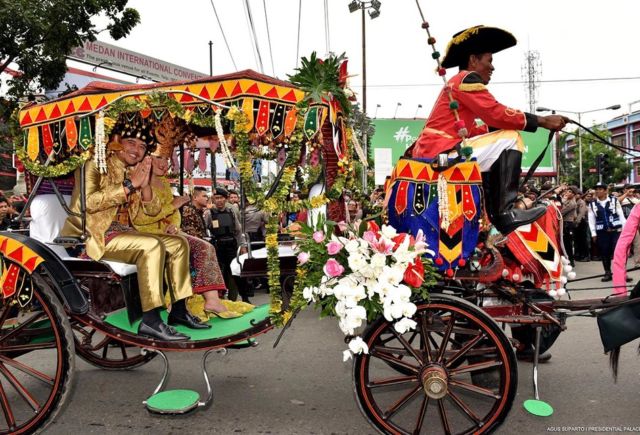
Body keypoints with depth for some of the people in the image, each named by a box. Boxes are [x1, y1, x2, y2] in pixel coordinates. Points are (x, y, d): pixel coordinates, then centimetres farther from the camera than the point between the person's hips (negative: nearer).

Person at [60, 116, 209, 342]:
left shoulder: (133, 171, 15)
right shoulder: (95, 164, -4)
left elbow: (152, 210, 11)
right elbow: (88, 202, -20)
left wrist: (145, 184, -6)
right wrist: (129, 185, -18)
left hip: (123, 232, 8)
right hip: (94, 235, -8)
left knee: (178, 243, 0)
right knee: (152, 245, -29)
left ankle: (179, 310, 2)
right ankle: (150, 321, -31)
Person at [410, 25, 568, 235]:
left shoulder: (456, 83, 26)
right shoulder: (466, 78, -4)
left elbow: (477, 129, 21)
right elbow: (496, 114, -14)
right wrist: (541, 120, -7)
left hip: (428, 153, 10)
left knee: (494, 156, 26)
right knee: (510, 139, -9)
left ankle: (494, 215, 14)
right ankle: (506, 213, -15)